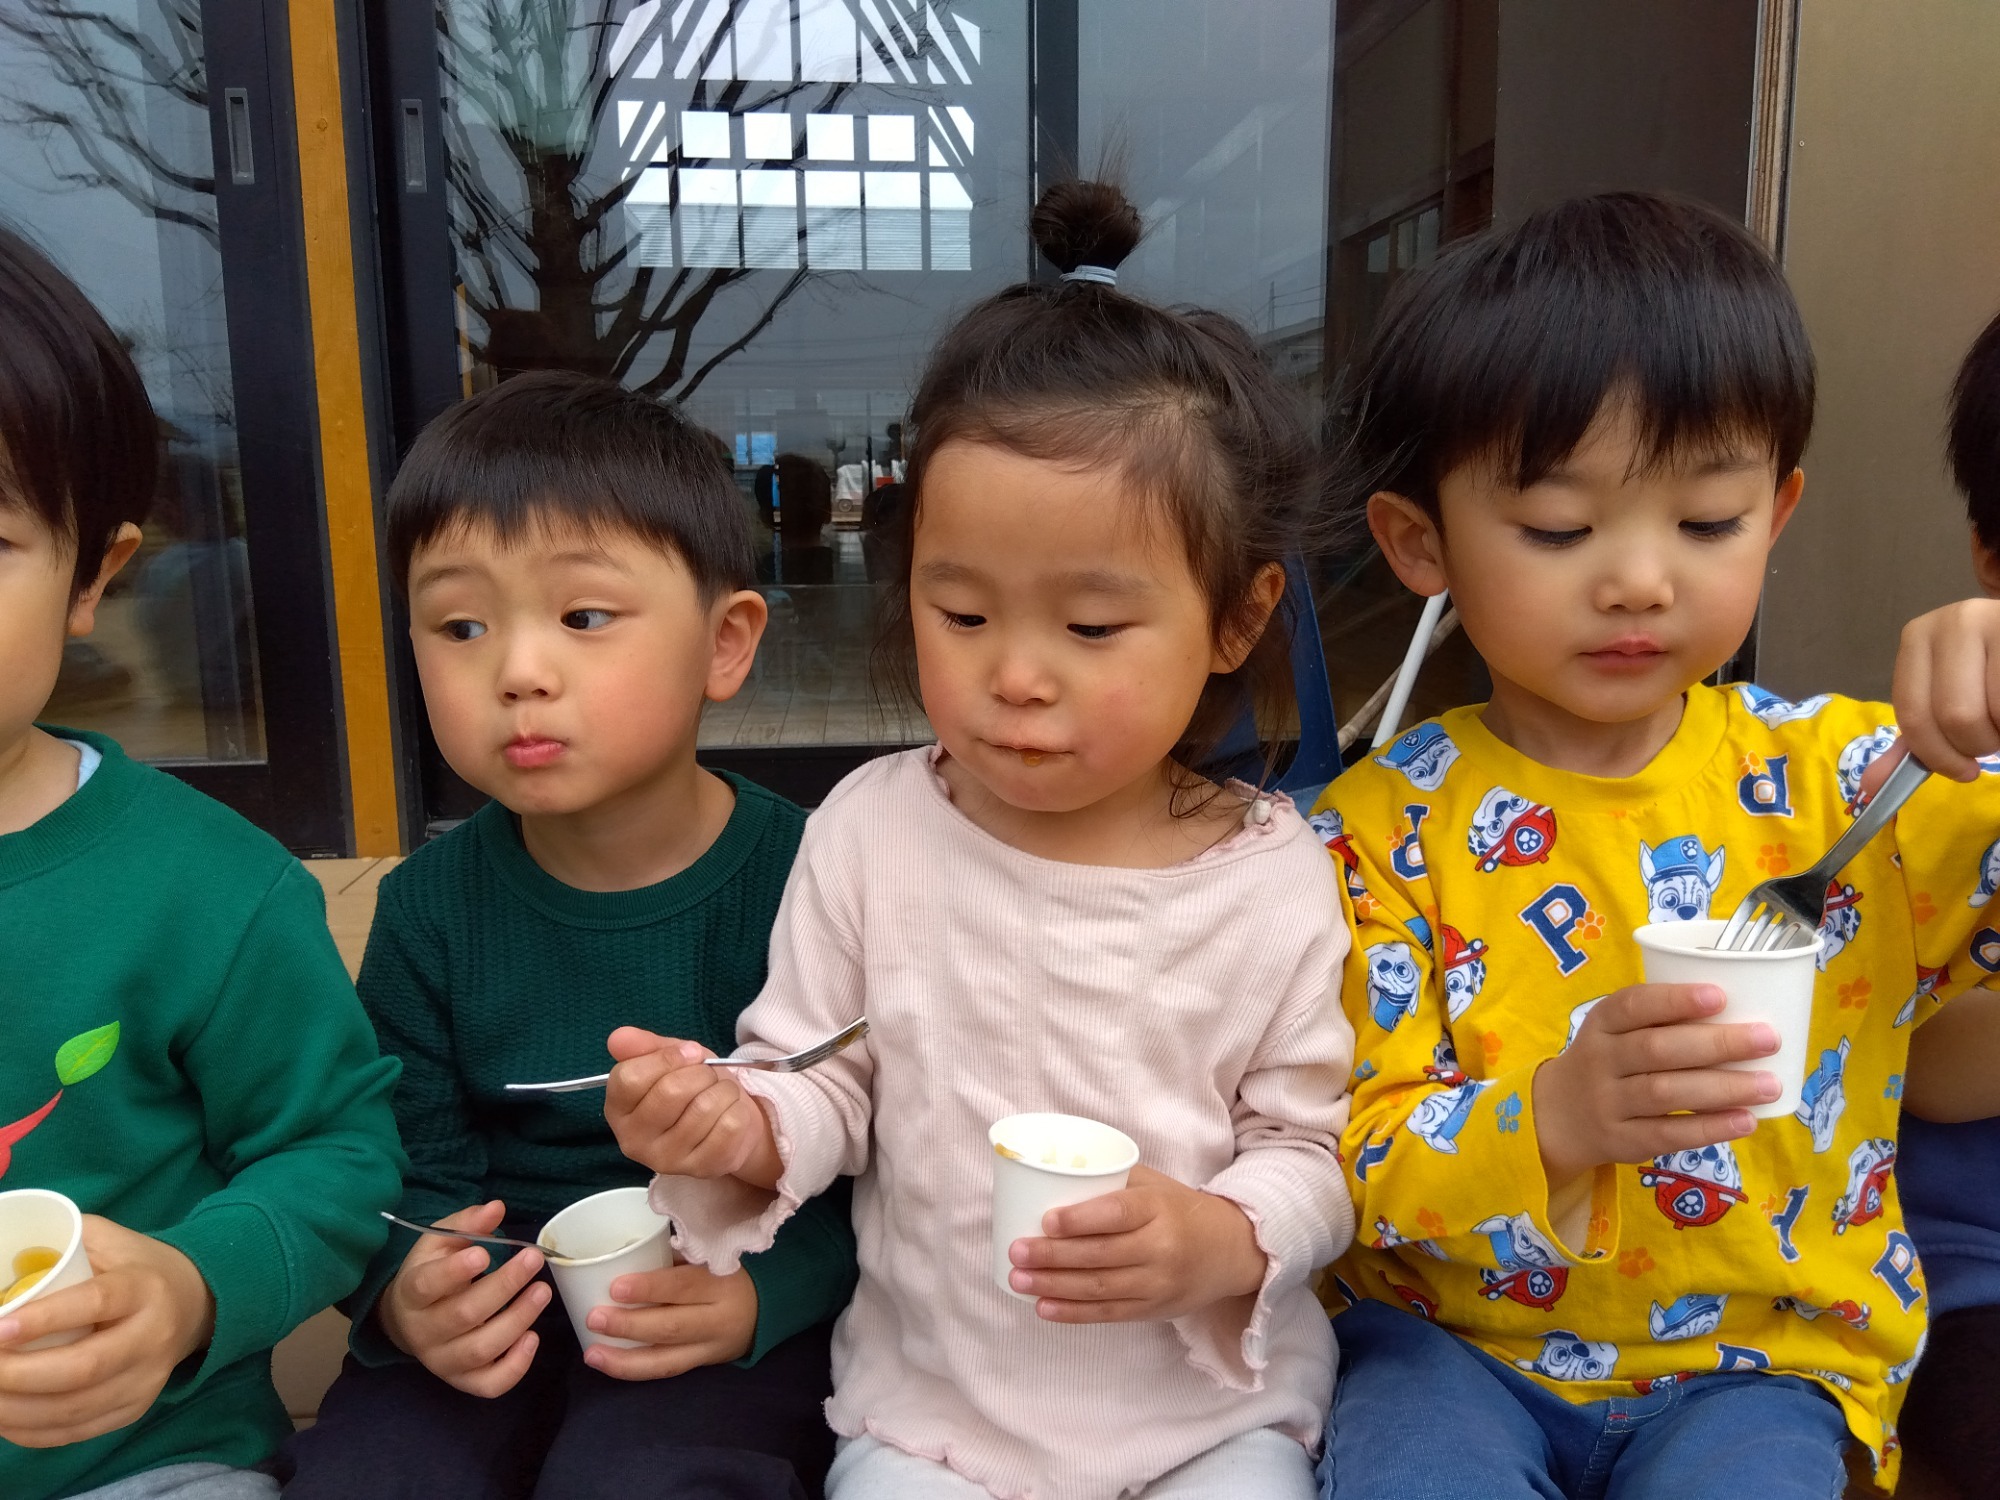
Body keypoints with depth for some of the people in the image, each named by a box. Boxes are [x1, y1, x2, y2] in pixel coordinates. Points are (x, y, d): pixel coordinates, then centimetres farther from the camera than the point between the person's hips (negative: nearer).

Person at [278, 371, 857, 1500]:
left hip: (730, 1322, -3)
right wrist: (408, 1294, -17)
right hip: (492, 1316, 3)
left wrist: (761, 1292, -26)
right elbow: (418, 1168, 4)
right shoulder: (432, 907, -1)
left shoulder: (802, 878, -13)